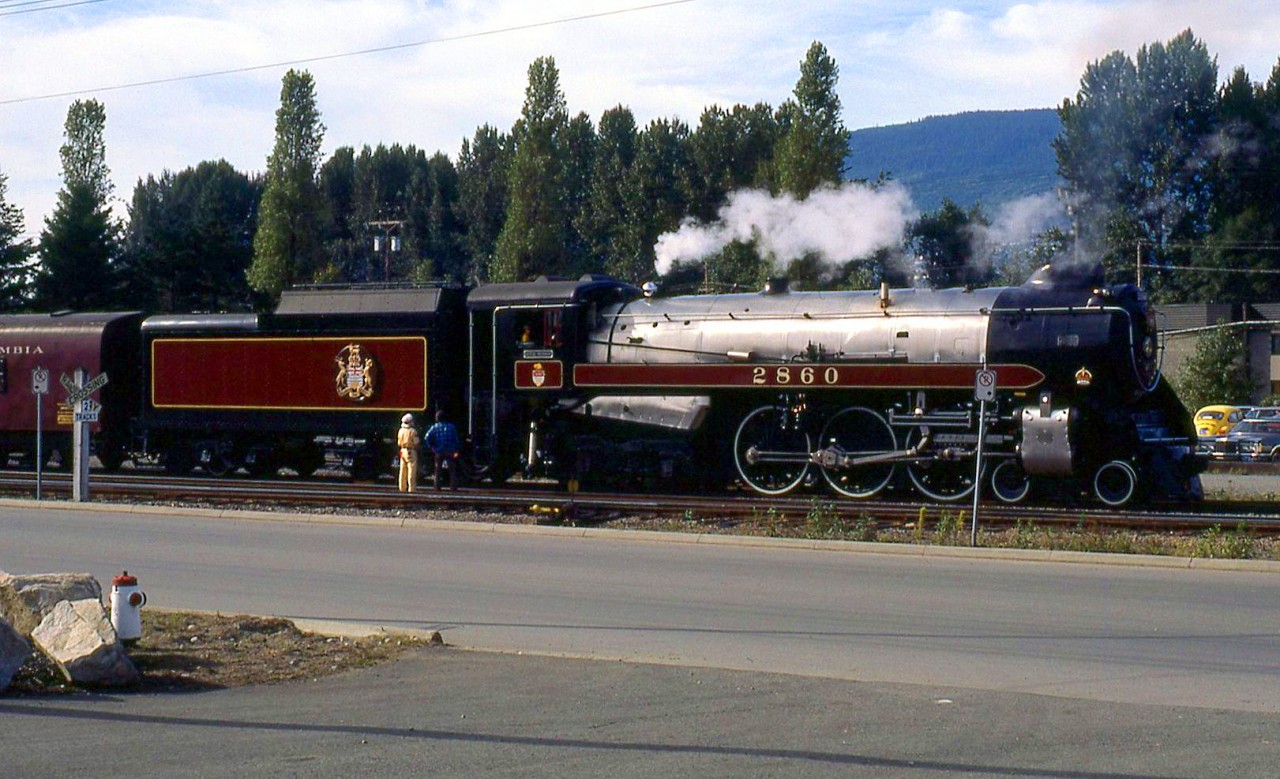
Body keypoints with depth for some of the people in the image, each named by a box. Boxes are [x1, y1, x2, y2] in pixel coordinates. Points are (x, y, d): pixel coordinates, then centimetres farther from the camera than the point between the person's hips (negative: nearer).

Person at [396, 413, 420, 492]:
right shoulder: (413, 431, -14)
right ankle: (411, 488, -6)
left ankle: (402, 488, 14)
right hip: (411, 451, -6)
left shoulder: (401, 431, 6)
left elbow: (399, 443, 11)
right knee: (412, 470, -4)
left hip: (403, 451, 6)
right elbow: (416, 442, -13)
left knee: (403, 471, 11)